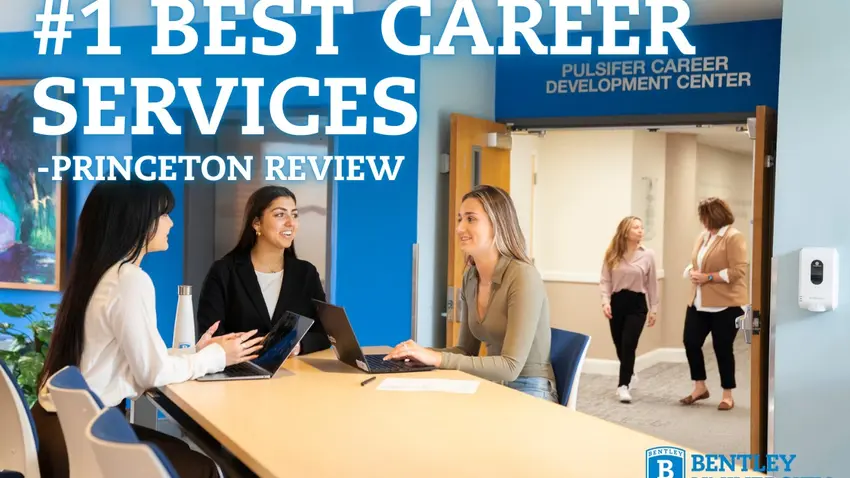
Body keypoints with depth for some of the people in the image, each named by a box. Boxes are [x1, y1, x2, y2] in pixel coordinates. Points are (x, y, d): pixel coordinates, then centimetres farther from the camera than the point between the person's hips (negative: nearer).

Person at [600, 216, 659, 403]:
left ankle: (623, 385, -5)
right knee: (619, 345, 10)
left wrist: (653, 309, 3)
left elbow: (652, 284, 3)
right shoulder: (612, 254, 0)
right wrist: (605, 301, -13)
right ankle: (630, 376, 37)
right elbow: (605, 280, 1)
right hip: (617, 303, 2)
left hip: (637, 303, -2)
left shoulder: (647, 255, -3)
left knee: (628, 344, -12)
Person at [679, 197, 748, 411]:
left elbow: (738, 270, -18)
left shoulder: (733, 237, -11)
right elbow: (694, 263, 24)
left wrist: (708, 277, -19)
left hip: (725, 304, -8)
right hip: (698, 303, 8)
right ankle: (700, 387, 23)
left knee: (723, 348, 1)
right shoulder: (703, 237, 14)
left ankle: (728, 395, 15)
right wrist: (692, 272, 1)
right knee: (691, 342, 6)